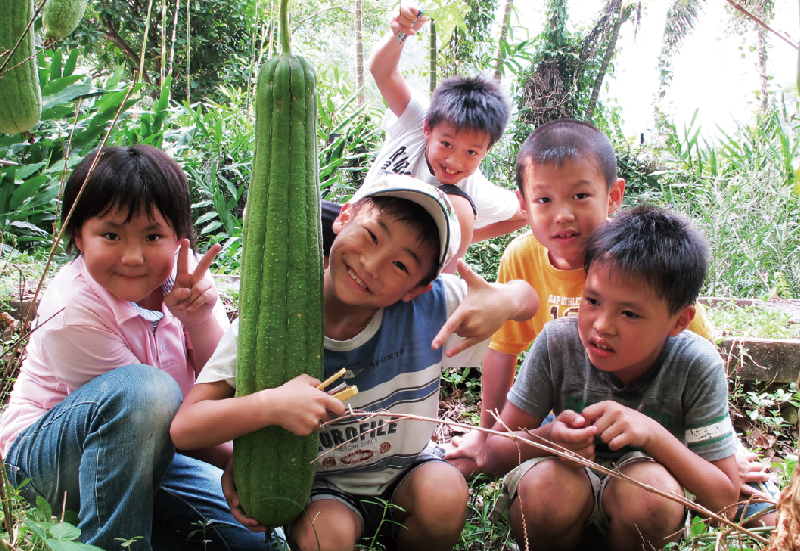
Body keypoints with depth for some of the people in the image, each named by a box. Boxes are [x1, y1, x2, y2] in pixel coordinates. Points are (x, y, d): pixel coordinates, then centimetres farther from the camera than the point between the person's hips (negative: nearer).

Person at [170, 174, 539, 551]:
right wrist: (270, 405, -45)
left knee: (445, 493, -28)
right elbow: (184, 429, -25)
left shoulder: (429, 305, -17)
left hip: (407, 472, 2)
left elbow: (528, 298, -4)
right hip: (323, 489, -2)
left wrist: (505, 301, -30)